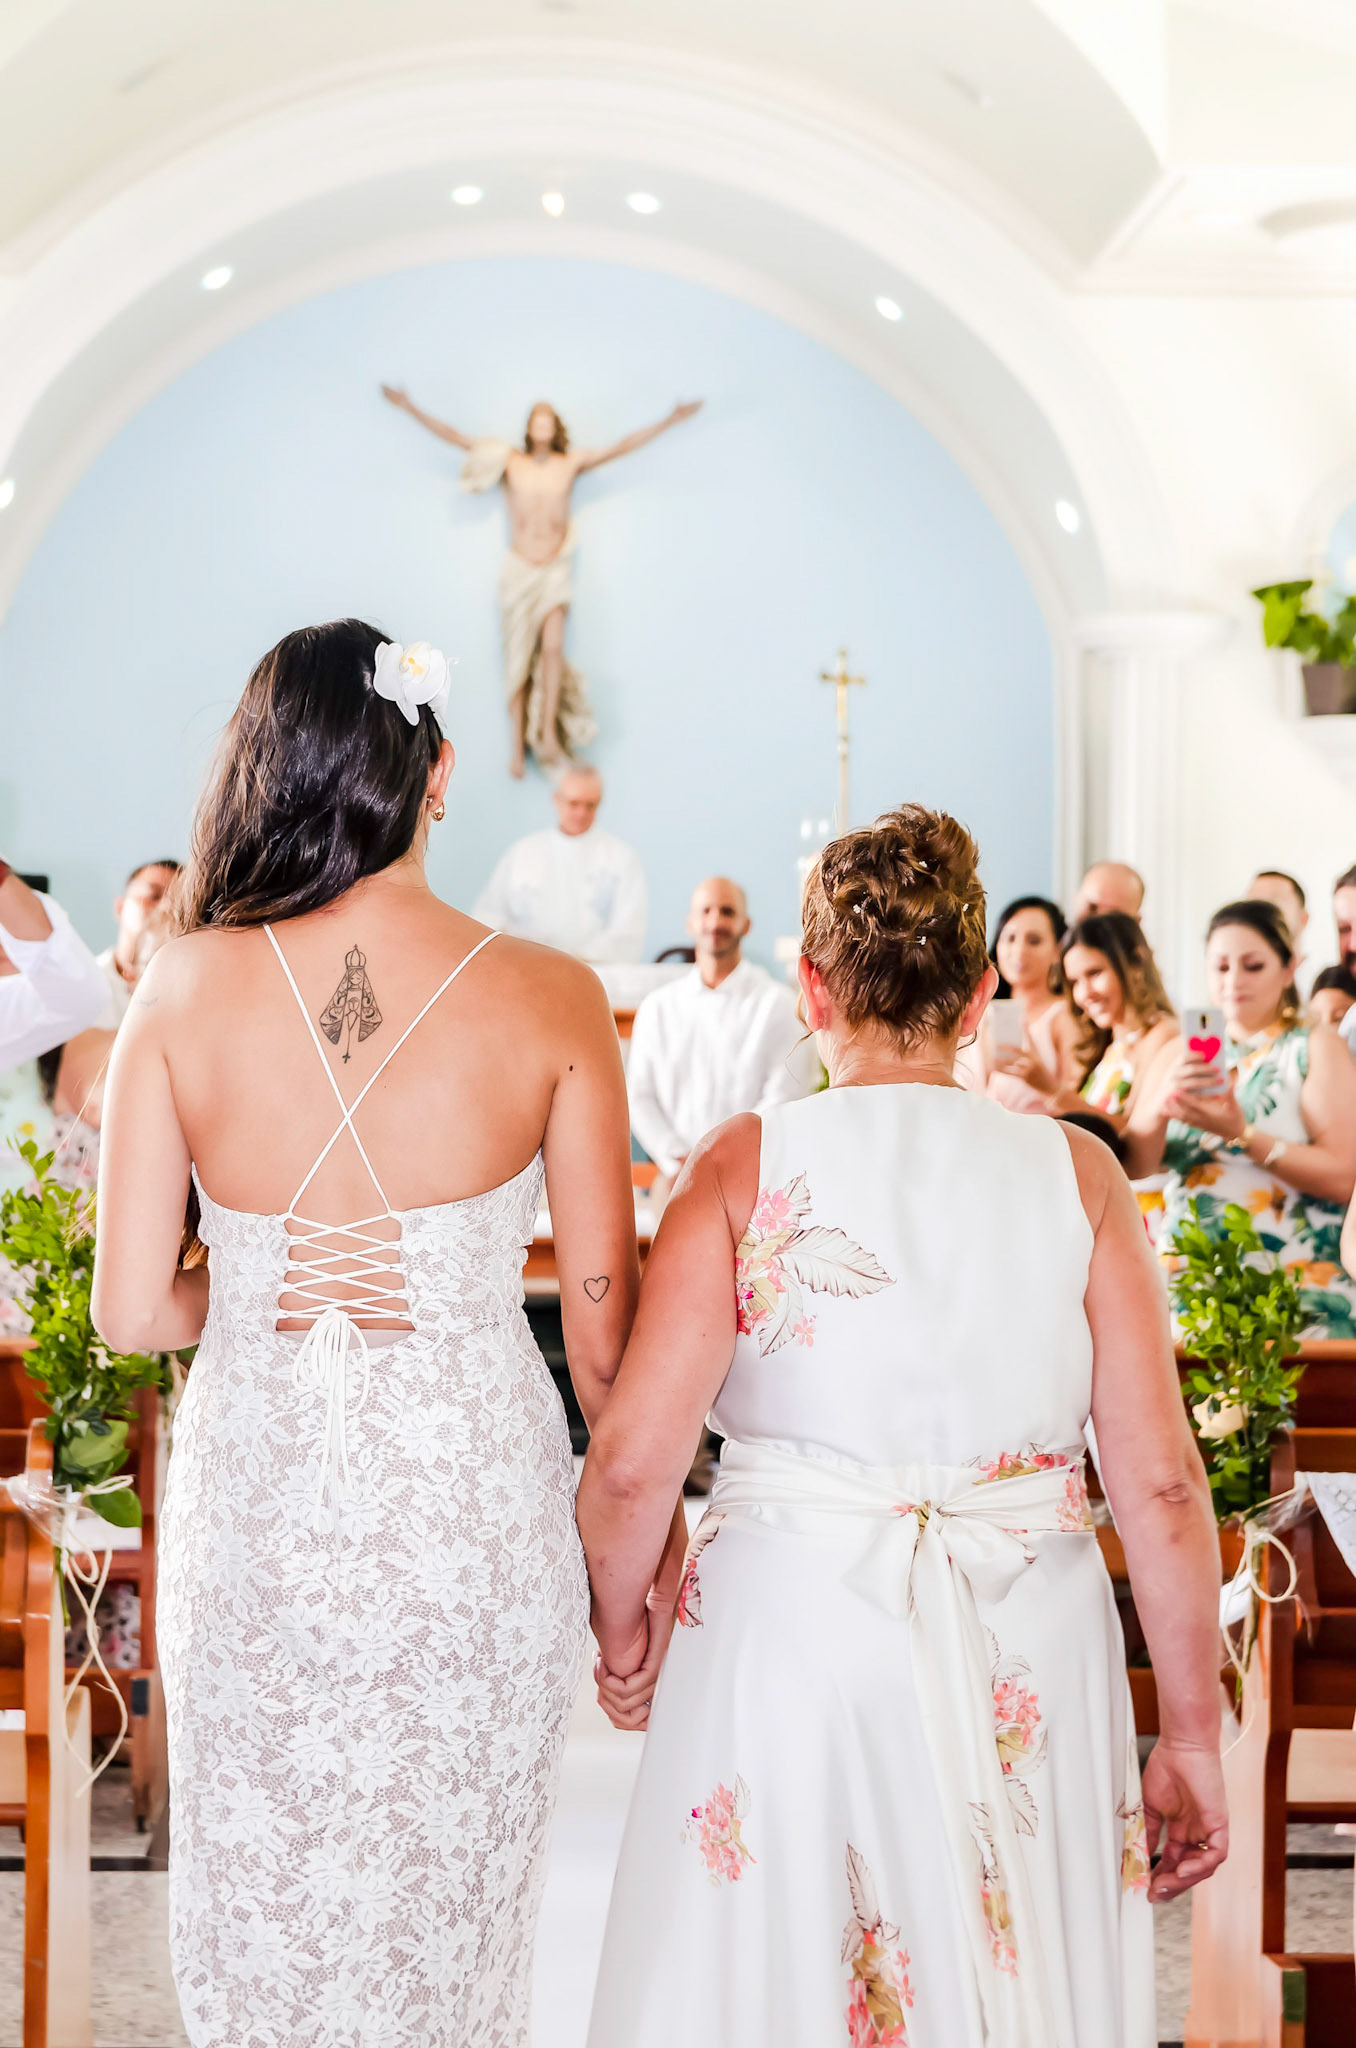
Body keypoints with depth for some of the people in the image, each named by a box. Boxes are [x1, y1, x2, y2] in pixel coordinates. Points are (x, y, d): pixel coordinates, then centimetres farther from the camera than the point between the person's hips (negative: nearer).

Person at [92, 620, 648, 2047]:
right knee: (454, 1917, 19)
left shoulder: (186, 988, -9)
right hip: (476, 1514, 0)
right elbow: (606, 1327, -7)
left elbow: (131, 1311, -8)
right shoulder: (548, 1000, -11)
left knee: (263, 1927, 18)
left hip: (255, 1513, 1)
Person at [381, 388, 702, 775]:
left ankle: (549, 734, -16)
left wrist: (670, 421, 6)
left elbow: (622, 446, 7)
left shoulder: (571, 463, 5)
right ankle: (517, 746, -1)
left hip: (555, 569, 0)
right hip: (518, 569, 0)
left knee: (552, 645, -20)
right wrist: (409, 408, 2)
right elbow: (454, 437, 4)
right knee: (518, 659, -3)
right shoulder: (511, 461, 3)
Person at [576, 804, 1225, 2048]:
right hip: (1030, 1663, 2)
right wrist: (1191, 1732, 6)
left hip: (789, 1634, -1)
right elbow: (1162, 1486, -4)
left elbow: (632, 1464, -11)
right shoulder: (1078, 1174, -2)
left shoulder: (744, 1167, -6)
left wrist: (624, 1626, 8)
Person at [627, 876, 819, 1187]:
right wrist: (680, 1162, -3)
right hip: (676, 1176, 2)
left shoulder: (777, 1003, 4)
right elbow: (639, 1096, 11)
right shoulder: (658, 1006, 15)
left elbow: (783, 1099, -3)